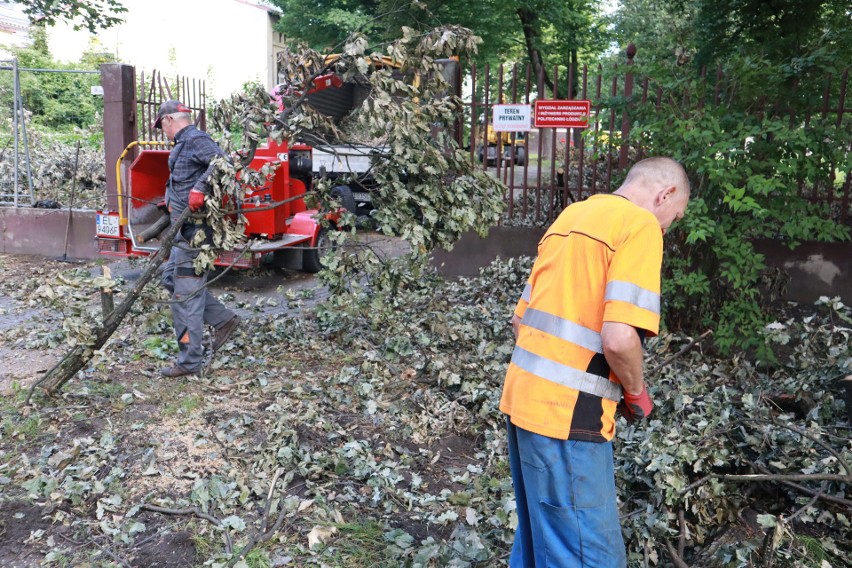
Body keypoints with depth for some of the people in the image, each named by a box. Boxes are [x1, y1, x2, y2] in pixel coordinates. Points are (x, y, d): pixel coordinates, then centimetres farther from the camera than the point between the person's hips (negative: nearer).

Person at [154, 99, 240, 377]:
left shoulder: (195, 140, -13)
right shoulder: (184, 144, 19)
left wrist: (200, 188, -34)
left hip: (195, 229, -11)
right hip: (186, 228, 11)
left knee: (186, 294, -6)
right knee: (170, 278, 19)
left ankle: (190, 361, 2)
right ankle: (223, 319, 21)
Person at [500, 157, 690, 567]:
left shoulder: (571, 214, 16)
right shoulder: (640, 225, -9)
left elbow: (521, 320, 18)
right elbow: (619, 338, -22)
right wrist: (635, 391, -3)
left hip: (523, 396, 9)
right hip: (565, 414, -9)